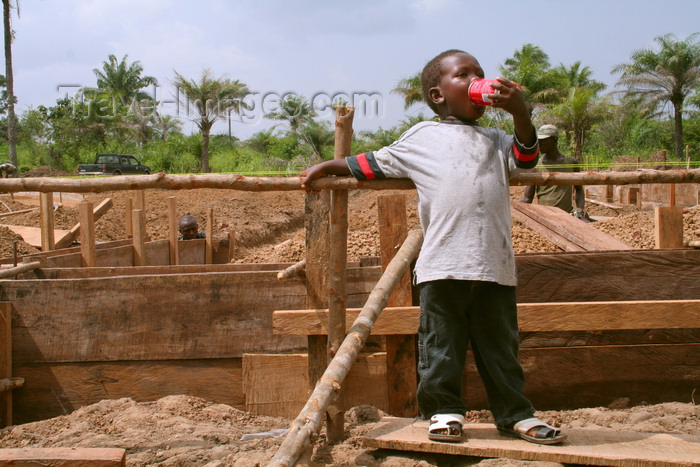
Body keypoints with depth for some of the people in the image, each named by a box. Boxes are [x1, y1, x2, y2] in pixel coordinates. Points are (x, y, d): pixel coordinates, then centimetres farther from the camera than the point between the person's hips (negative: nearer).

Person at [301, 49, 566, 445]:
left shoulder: (496, 140, 21)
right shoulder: (422, 137, 13)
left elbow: (525, 158, 5)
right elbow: (373, 163, 19)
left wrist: (520, 112, -6)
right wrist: (326, 167, 18)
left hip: (495, 264, 2)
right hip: (443, 264, -2)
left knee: (501, 345, 8)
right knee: (442, 345, 2)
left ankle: (515, 414, 15)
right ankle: (445, 410, 14)